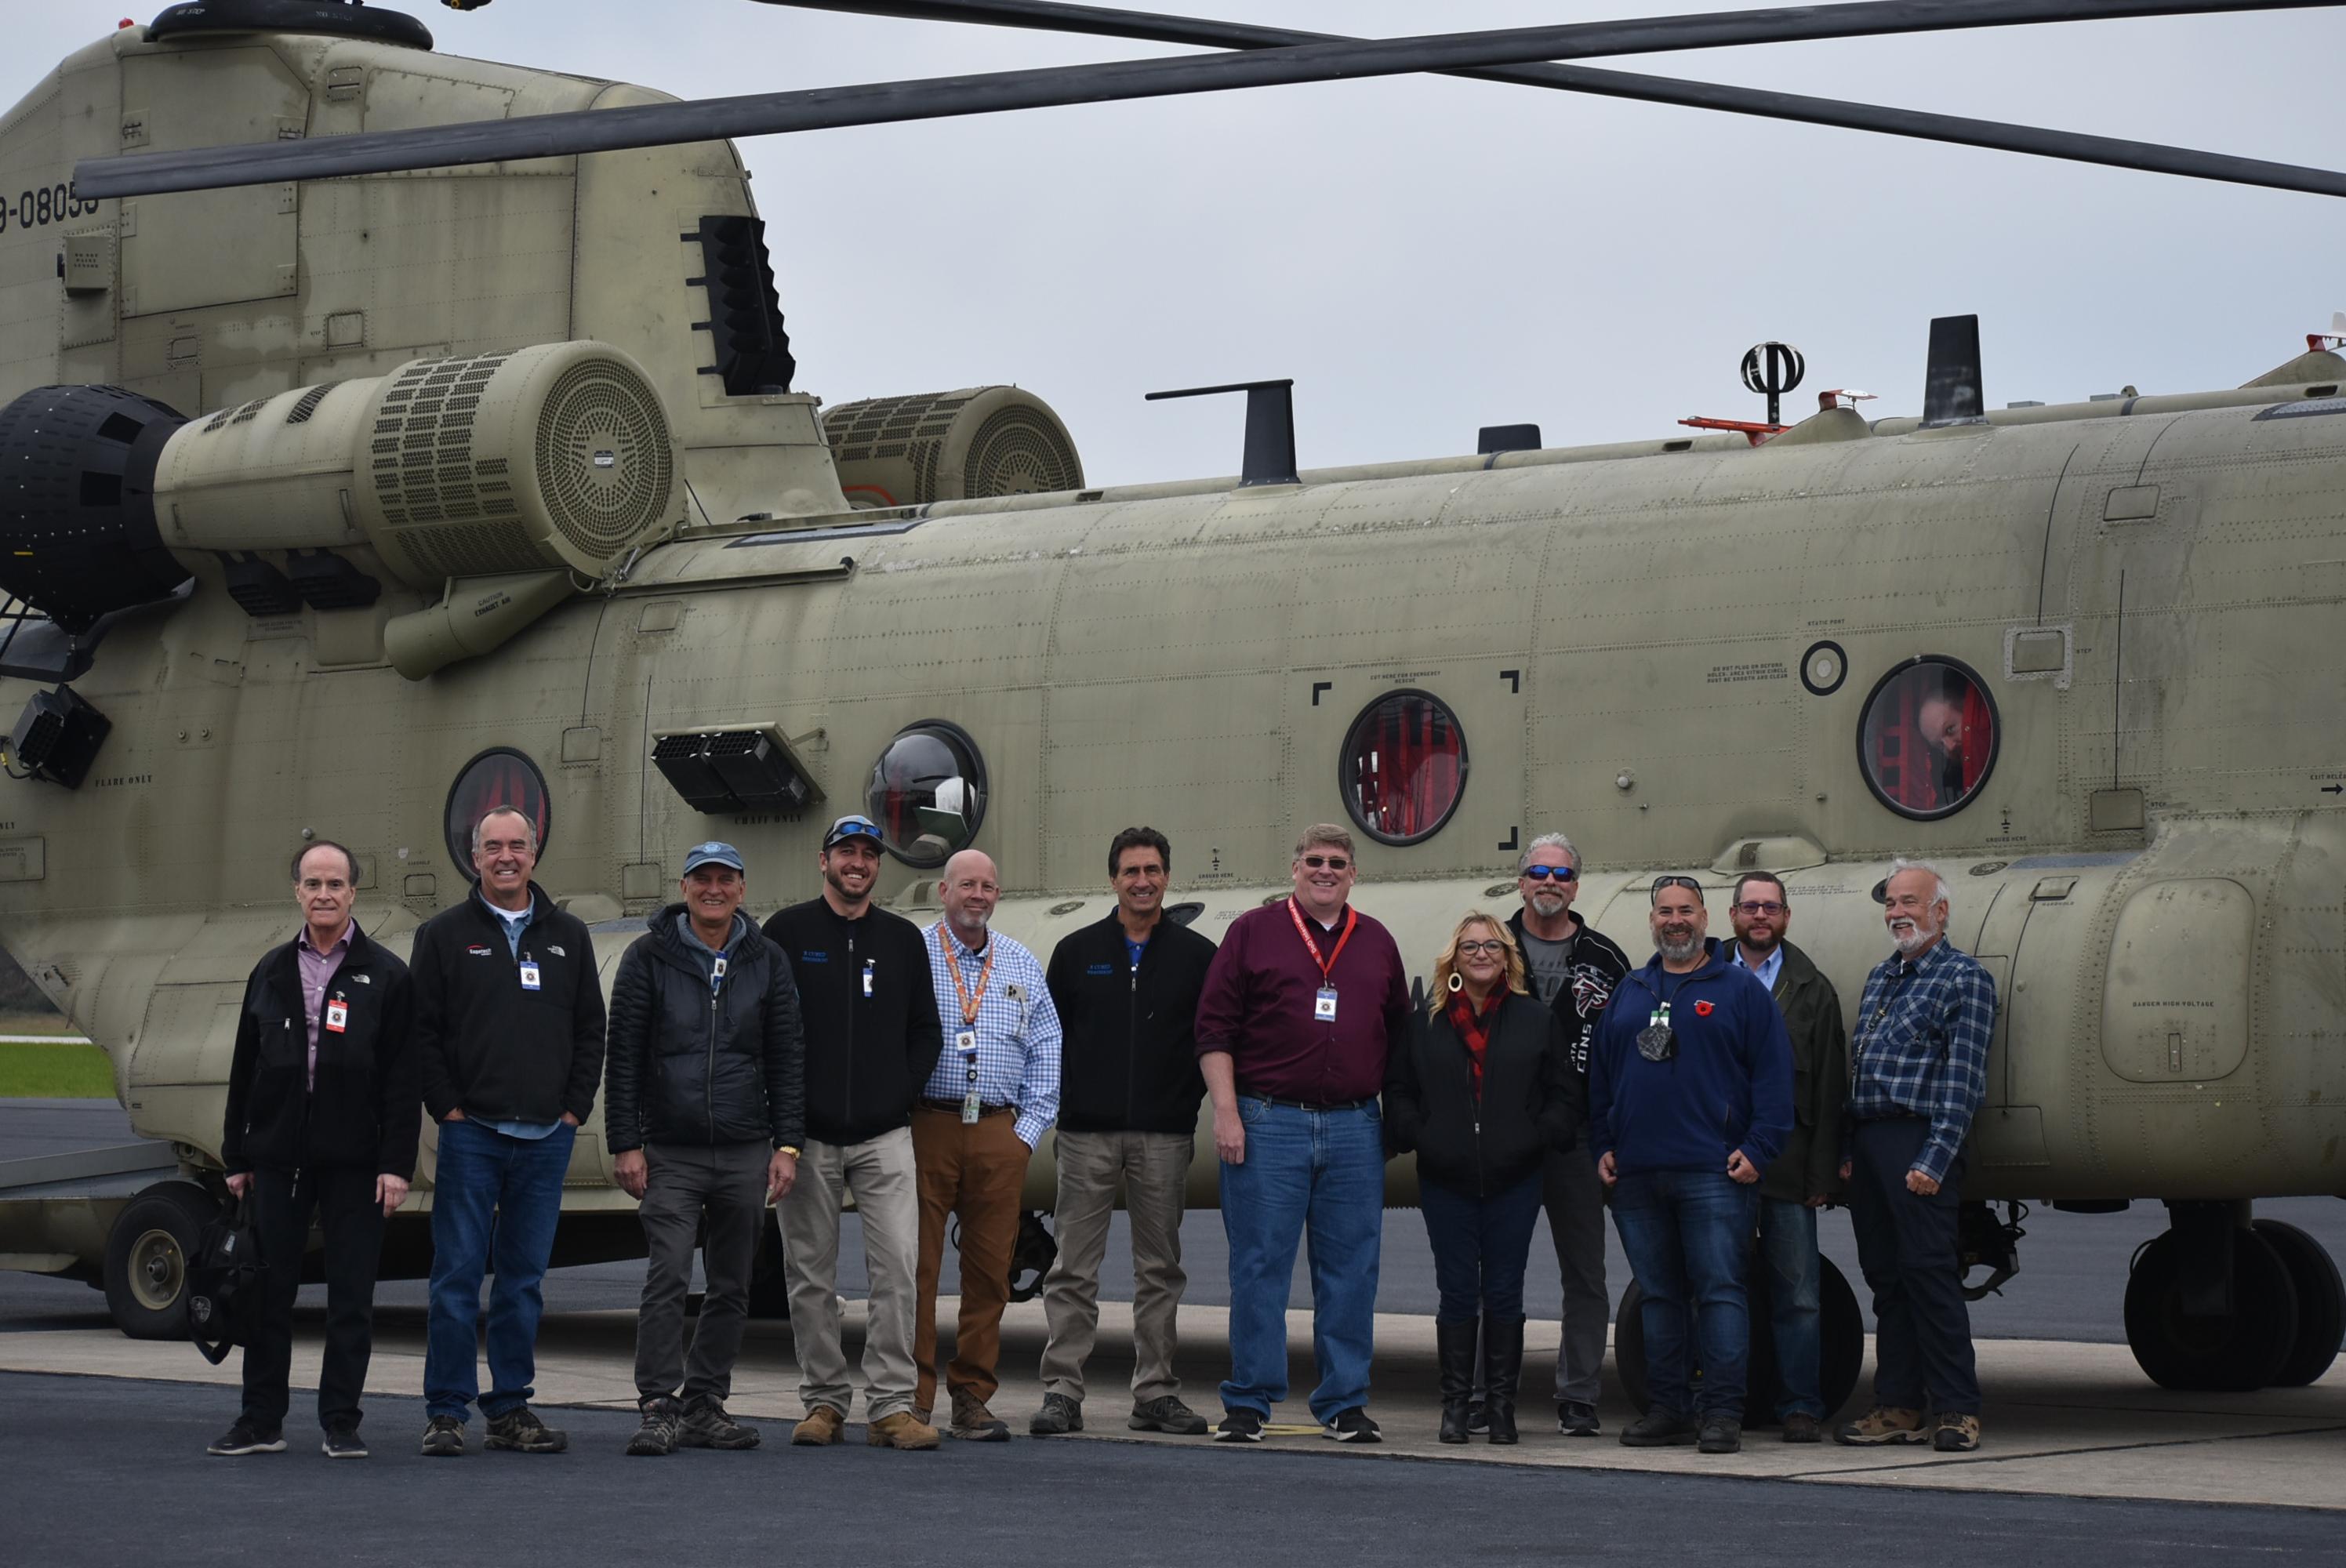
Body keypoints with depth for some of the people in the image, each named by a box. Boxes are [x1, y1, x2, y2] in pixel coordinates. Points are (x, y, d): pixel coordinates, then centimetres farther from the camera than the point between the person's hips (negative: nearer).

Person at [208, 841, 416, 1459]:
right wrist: (237, 1158, 8)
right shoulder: (271, 973, 11)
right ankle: (261, 1422, 13)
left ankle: (341, 1424, 8)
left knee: (351, 1297, 1)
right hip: (277, 1159, 3)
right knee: (269, 1292, 6)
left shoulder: (385, 977, 1)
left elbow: (402, 1080, -3)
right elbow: (244, 1072, 13)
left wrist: (396, 1164, -10)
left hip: (354, 1163, -3)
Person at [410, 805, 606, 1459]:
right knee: (458, 1275, -4)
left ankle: (511, 1407, 13)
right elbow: (423, 1031, 1)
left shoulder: (568, 937, 12)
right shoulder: (444, 935, 3)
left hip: (546, 1136, 3)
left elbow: (591, 1030, 14)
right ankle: (446, 1411, 0)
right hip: (471, 1134, -3)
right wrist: (448, 1108, -7)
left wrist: (575, 1109, 4)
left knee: (525, 1280, 7)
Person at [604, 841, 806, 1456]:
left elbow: (786, 1060, 9)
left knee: (731, 1288, 6)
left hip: (746, 1153, 3)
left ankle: (704, 1405, 14)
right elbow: (623, 1057, 1)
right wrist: (625, 1144, -5)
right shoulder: (649, 958, 1)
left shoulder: (767, 962, 8)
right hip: (671, 1153, -3)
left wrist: (787, 1145, 2)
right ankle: (659, 1407, -10)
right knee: (668, 1279, -12)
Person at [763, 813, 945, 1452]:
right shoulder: (787, 932, 4)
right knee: (811, 1275, 4)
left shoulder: (903, 939, 11)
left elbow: (926, 1031, 16)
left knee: (898, 1267, -8)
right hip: (808, 1135, -1)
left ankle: (891, 1405, -5)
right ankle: (824, 1402, 12)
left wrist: (902, 1092, 2)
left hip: (884, 1135, 1)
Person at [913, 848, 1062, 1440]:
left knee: (990, 1269, 3)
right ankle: (912, 1399, -3)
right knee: (917, 1265, -6)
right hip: (926, 1128, -4)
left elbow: (1045, 1054, 16)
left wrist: (1029, 1130, 6)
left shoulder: (1022, 968, 15)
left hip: (1000, 1132, 4)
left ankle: (972, 1398, 9)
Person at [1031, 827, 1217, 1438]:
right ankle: (1062, 1391, 1)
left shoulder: (1196, 955, 7)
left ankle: (1156, 1393, 10)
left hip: (1165, 1135, 0)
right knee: (1074, 1269, -2)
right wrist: (1064, 1100, 1)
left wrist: (1191, 1097, -2)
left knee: (1160, 1269, 5)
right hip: (1087, 1134, 0)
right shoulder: (1077, 952, 8)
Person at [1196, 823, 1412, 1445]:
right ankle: (1248, 1404, 4)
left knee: (1351, 1271, 4)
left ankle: (1345, 1404, 11)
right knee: (1259, 1266, -2)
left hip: (1355, 1130, 3)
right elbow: (1215, 1028, 0)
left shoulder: (1377, 943, 15)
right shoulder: (1253, 932, 4)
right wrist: (1225, 1110, -8)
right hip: (1267, 1122, -3)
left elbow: (1399, 1037, 20)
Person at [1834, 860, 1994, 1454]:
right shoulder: (1881, 977, 20)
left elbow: (1963, 1080, -10)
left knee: (1928, 1272, -10)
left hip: (1917, 1138, -8)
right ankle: (1898, 1405, 12)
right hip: (1868, 1141, 8)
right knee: (1885, 1277, 8)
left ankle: (1955, 1409, -7)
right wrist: (1848, 1151, 12)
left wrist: (1934, 1159, -17)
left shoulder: (1964, 978, -3)